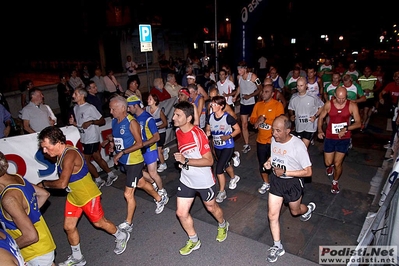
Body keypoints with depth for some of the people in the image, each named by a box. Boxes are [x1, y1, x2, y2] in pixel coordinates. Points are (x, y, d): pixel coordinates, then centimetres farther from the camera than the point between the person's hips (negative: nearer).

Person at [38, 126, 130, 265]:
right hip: (73, 196, 9)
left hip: (88, 196, -9)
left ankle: (121, 237, 37)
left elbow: (62, 183, -31)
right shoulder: (61, 153, -1)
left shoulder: (69, 155, -31)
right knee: (69, 227, 14)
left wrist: (44, 183, -15)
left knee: (99, 222, 10)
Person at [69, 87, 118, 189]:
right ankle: (111, 175, 28)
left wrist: (91, 122, -26)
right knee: (97, 158, 14)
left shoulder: (90, 107, -15)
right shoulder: (75, 108, 9)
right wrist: (73, 122, -2)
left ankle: (98, 180, 15)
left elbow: (102, 121, -12)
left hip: (92, 139, -8)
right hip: (85, 139, 8)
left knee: (85, 160, -2)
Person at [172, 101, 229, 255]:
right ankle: (194, 241, 31)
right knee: (181, 213, 7)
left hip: (204, 180, -6)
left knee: (211, 207, 19)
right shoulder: (178, 131, -3)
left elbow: (209, 161, -26)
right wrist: (180, 160, 1)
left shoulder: (198, 134, -26)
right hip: (186, 180, 6)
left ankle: (223, 225, 52)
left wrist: (186, 161, -31)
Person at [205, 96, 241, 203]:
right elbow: (208, 128, 7)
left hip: (227, 147, -6)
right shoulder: (210, 117, -8)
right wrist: (207, 132, -16)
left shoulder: (227, 117, -22)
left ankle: (222, 192, 9)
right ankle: (234, 178, 58)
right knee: (225, 164, 26)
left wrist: (229, 136, -26)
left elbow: (238, 129, -12)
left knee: (219, 169, -11)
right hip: (217, 146, 6)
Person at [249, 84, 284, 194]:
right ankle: (266, 183, 34)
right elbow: (252, 119, 7)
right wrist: (257, 120, -15)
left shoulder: (278, 105, -11)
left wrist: (264, 119, -23)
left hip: (273, 141, -5)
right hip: (261, 140, 5)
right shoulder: (258, 104, 7)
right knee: (262, 163, 15)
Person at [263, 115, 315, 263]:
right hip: (276, 180, 5)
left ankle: (309, 208, 61)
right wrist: (269, 162, -9)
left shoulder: (298, 146, -27)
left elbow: (308, 172, -22)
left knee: (295, 211, 24)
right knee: (272, 215, 4)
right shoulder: (274, 140, -9)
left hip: (293, 182, -4)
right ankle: (278, 247, 23)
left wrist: (285, 172, -27)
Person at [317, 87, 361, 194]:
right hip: (330, 137, 1)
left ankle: (335, 182, 31)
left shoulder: (352, 105, -12)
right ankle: (330, 165, 49)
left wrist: (346, 128, -28)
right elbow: (321, 117, 2)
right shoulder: (328, 104, -9)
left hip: (344, 138, -1)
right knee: (328, 162, 8)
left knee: (337, 164, 3)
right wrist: (319, 130, -14)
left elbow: (358, 123, -11)